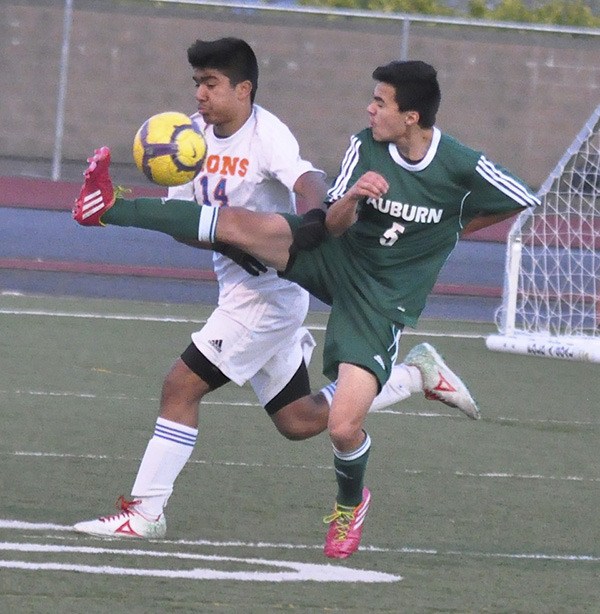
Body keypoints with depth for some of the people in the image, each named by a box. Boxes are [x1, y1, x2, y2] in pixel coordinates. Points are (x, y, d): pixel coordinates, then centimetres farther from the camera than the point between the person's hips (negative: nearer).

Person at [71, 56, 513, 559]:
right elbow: (335, 223, -9)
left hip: (382, 297, -3)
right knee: (237, 223, -19)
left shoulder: (464, 169, -19)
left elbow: (523, 201, -3)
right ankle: (109, 209, -12)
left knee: (344, 426, -13)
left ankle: (351, 502, 21)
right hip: (332, 257, 3)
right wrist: (351, 196, -33)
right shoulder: (365, 147, -8)